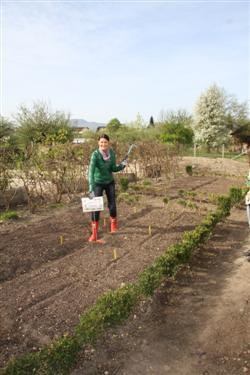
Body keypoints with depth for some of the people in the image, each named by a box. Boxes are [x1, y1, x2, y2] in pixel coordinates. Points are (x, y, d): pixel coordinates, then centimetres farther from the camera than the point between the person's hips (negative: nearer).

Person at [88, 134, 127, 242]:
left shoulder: (112, 153, -11)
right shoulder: (95, 154, -25)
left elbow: (113, 169, -4)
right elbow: (91, 171, -34)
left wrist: (122, 165, -24)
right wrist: (91, 189, -43)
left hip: (110, 182, 3)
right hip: (98, 183, -3)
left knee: (112, 205, 6)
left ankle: (113, 225, 36)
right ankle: (94, 234, -1)